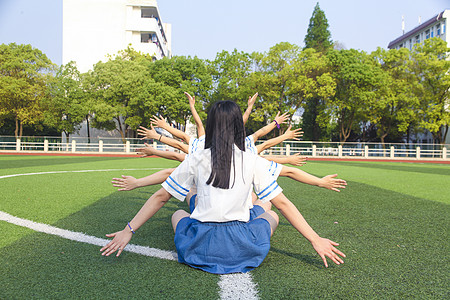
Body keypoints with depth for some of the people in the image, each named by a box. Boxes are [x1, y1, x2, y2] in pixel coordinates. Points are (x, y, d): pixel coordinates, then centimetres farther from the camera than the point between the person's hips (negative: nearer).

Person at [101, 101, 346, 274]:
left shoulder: (195, 160, -1)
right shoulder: (253, 162, -2)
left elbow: (160, 197, 4)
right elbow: (282, 204, -1)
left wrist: (129, 230, 13)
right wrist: (315, 239, 7)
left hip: (200, 249, 1)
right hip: (242, 250, 0)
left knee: (178, 213, 32)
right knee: (269, 214, 29)